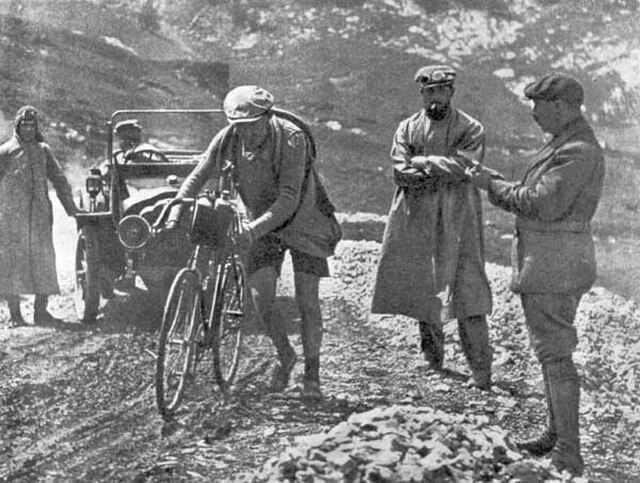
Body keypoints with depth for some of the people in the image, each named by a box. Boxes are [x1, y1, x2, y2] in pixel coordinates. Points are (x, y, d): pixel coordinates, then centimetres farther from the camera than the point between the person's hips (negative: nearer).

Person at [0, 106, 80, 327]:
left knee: (43, 259, 0)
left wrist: (70, 207, 11)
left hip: (40, 215, 3)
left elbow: (59, 179, 16)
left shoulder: (43, 150, 14)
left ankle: (41, 310, 6)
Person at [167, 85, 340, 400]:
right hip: (261, 225, 4)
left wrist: (253, 229, -42)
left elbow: (289, 200, -33)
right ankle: (284, 357, 18)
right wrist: (175, 211, -22)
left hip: (301, 219, -3)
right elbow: (198, 177, -8)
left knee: (307, 300, -5)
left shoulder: (291, 139, -28)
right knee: (261, 298, -8)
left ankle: (312, 373, 10)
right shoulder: (227, 139, -15)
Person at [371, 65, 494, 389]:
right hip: (417, 219, 4)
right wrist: (442, 170, -13)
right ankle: (433, 359, 26)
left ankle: (481, 371, -8)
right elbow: (401, 173, -2)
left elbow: (464, 166, -12)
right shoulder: (408, 128, 10)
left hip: (457, 220, -3)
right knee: (422, 290, 9)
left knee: (467, 293, -10)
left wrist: (422, 162, -7)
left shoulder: (470, 129, 3)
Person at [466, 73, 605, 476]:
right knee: (553, 351, 18)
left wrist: (493, 186, -11)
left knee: (555, 354, -9)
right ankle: (557, 435, 30)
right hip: (551, 261, 11)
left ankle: (568, 457, -6)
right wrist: (494, 183, 9)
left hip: (554, 264, -11)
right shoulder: (566, 144, 15)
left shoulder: (578, 151, -18)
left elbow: (543, 204, -23)